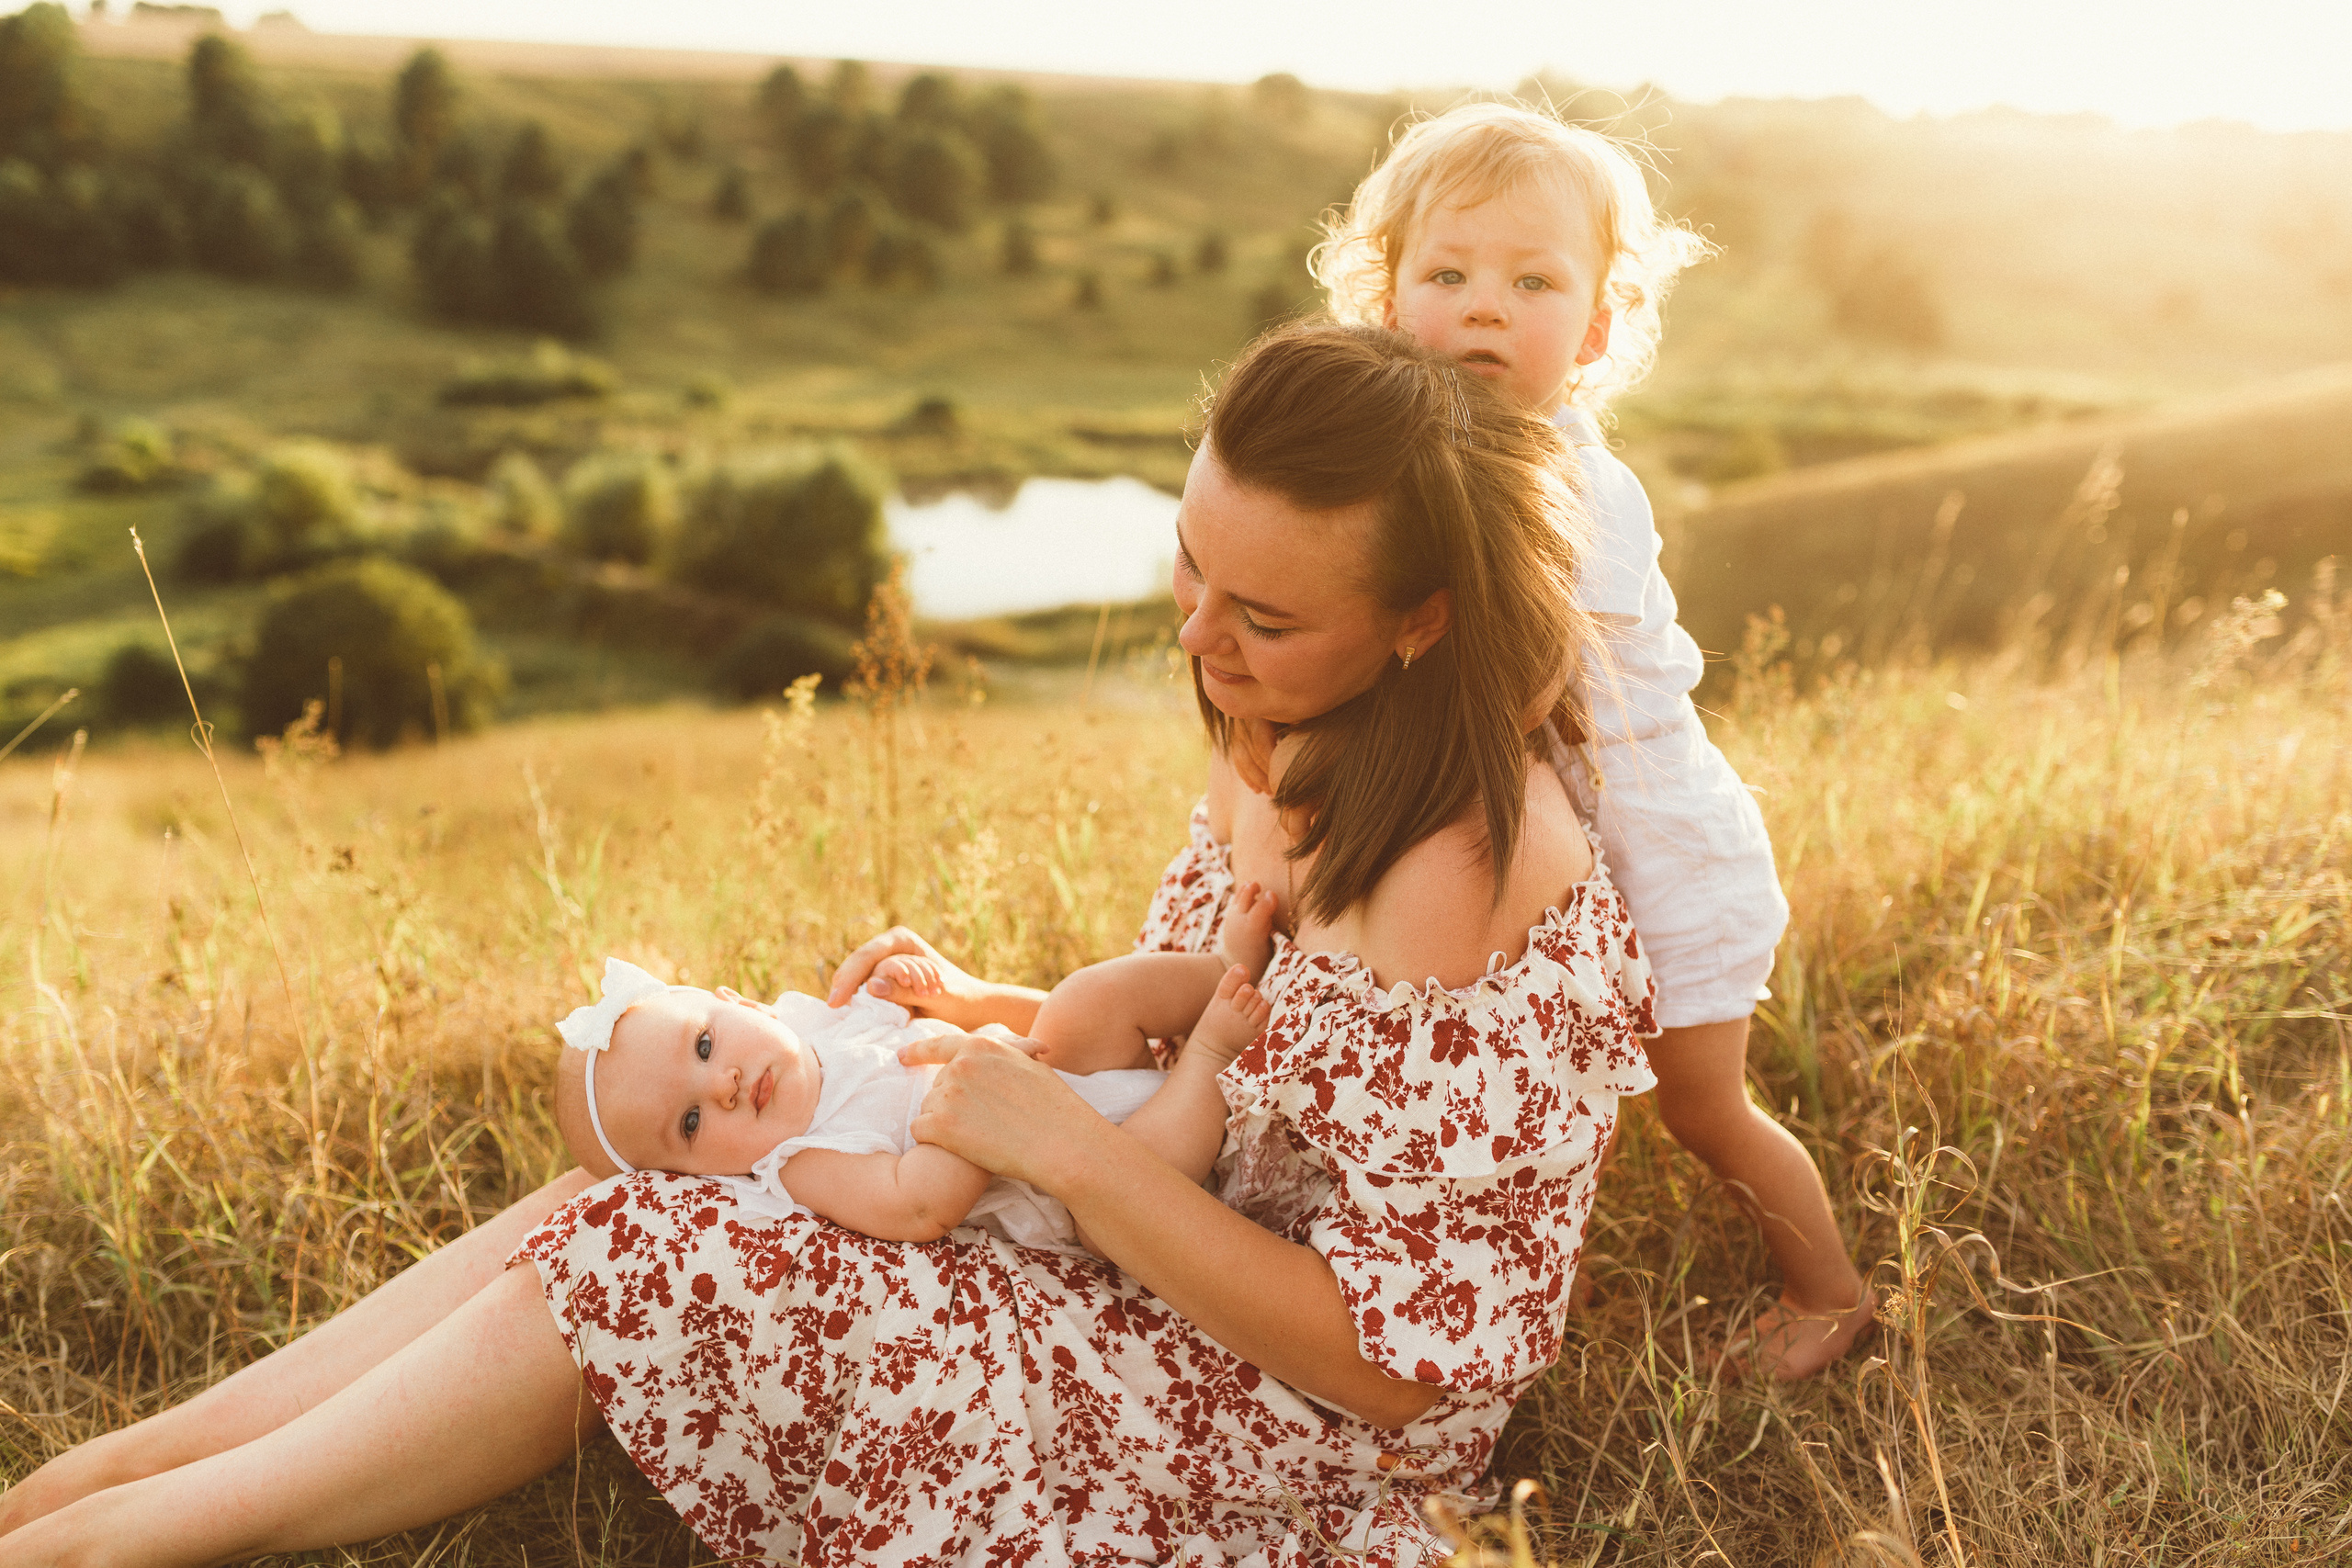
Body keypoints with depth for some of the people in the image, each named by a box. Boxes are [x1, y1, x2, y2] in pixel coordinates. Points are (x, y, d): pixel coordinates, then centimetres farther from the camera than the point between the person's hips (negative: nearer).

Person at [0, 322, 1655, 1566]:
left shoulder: (1460, 874, -28)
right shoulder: (1295, 766, 1)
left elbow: (1390, 1366, -25)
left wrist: (1067, 1141, -27)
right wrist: (1003, 1011, -3)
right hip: (1204, 1261, 8)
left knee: (623, 1279, -15)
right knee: (606, 1214, -4)